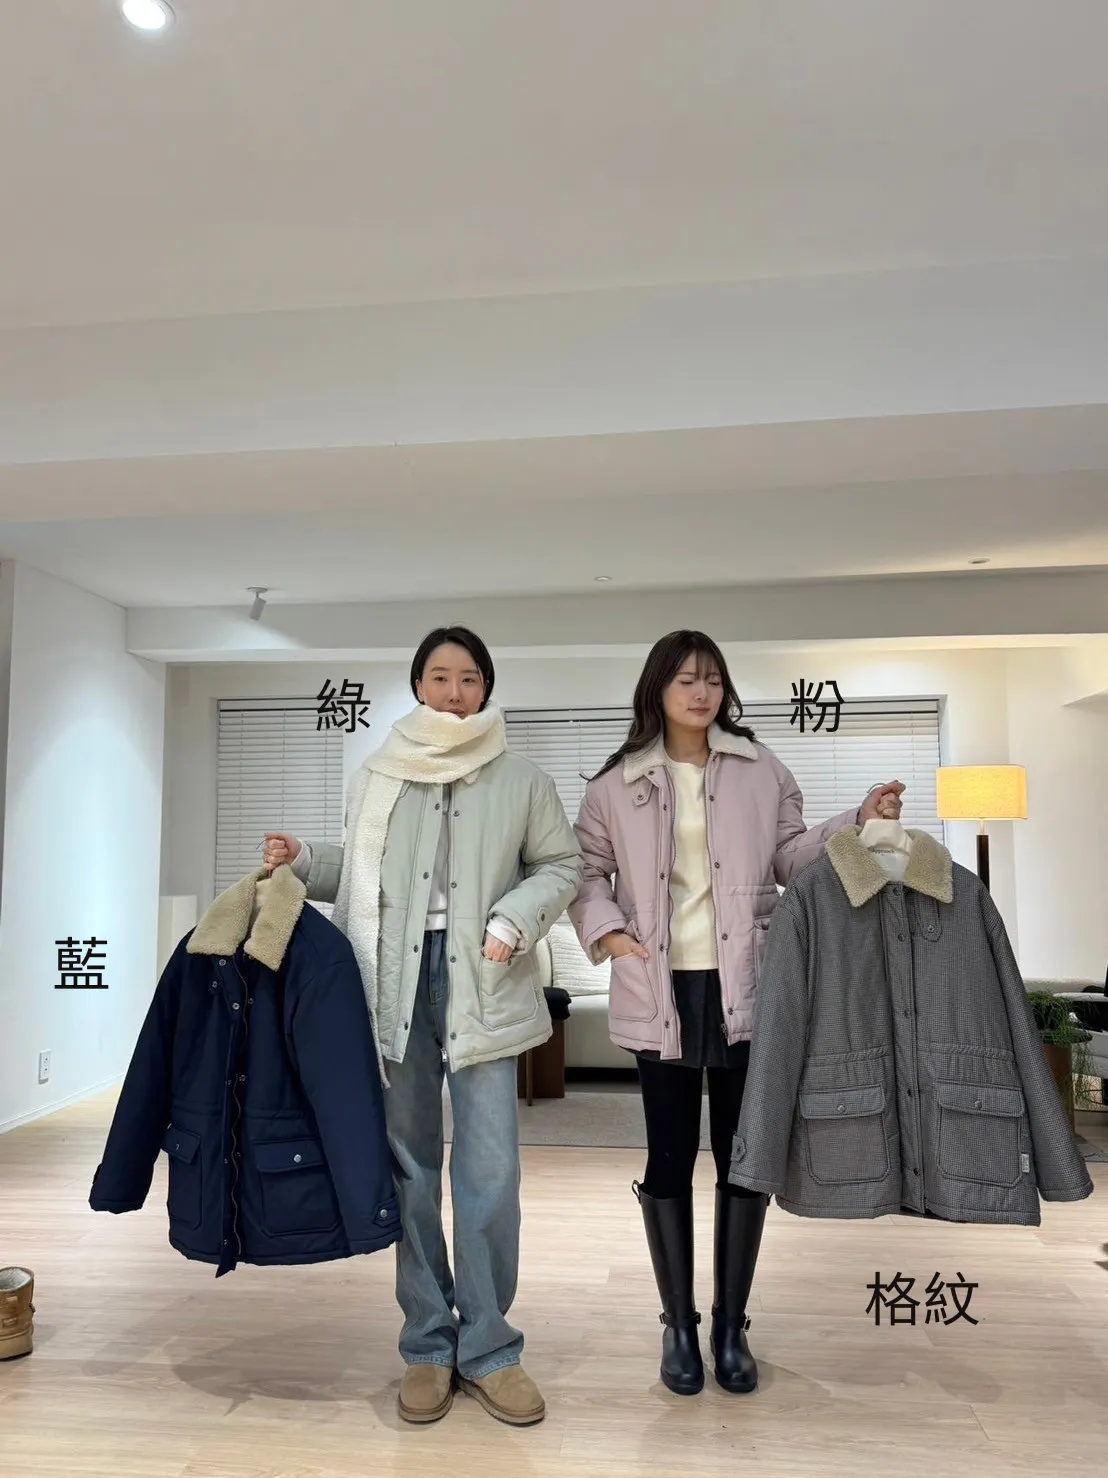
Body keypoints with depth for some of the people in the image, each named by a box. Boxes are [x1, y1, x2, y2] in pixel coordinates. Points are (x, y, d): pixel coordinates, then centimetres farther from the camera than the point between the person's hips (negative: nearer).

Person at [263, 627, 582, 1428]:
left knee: (490, 1171, -2)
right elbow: (361, 876, 14)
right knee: (409, 1167, 10)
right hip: (395, 983, 2)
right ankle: (428, 1345, 24)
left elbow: (562, 864, 7)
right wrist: (303, 859, -2)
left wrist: (514, 920, -8)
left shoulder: (522, 780, 3)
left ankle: (487, 1347, 16)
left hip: (481, 984, -1)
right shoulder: (378, 777, 8)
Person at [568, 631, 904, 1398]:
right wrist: (603, 928, -9)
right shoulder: (617, 783, 3)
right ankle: (679, 1326, 26)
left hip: (745, 987, 1)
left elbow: (792, 857, 6)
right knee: (670, 1155, 9)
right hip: (661, 991, 0)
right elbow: (587, 868, 7)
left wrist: (858, 821, -6)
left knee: (745, 1154, 9)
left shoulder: (762, 770, 5)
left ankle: (731, 1326, 27)